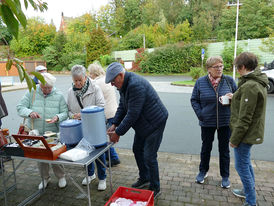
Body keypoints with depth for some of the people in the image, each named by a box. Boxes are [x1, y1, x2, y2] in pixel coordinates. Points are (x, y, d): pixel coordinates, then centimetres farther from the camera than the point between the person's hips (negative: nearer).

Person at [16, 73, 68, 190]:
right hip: (36, 133, 2)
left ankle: (61, 176, 28)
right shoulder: (31, 93, -1)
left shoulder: (59, 96, -3)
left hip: (54, 133, -2)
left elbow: (65, 113, -3)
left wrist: (58, 117, -24)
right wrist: (30, 112, -22)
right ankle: (45, 178, 36)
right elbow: (20, 108, -2)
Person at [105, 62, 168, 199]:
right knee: (137, 150, 18)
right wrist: (114, 125, -1)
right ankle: (144, 179, 39)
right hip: (142, 124, 10)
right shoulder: (124, 85, 3)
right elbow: (122, 107, 9)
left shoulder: (135, 85, -29)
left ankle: (155, 189, 17)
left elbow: (133, 114, -30)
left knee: (149, 157, -4)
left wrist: (118, 132, -22)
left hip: (155, 122, -10)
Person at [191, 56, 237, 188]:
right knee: (206, 148, 15)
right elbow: (194, 100, 1)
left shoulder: (229, 80, -2)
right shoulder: (200, 82, -4)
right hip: (207, 122, 0)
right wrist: (200, 114, -11)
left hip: (225, 122, 1)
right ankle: (203, 172, 36)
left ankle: (225, 176, 31)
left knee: (224, 149, 12)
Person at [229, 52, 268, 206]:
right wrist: (235, 97, 11)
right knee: (246, 163, 24)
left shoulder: (249, 86, -24)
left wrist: (235, 138, -17)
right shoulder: (259, 82, 8)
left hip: (246, 133, -10)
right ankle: (250, 191, 43)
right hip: (252, 132, 10)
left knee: (242, 166, 4)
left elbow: (245, 118, -24)